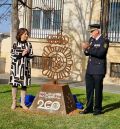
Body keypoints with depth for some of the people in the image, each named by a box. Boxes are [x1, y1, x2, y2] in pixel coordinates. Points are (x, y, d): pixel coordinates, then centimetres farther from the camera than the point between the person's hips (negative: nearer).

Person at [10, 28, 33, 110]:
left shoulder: (29, 44, 7)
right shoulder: (15, 44, 0)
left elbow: (31, 56, 4)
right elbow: (12, 56, -5)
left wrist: (27, 54, -15)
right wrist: (21, 54, -15)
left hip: (25, 67, 2)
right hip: (16, 67, -2)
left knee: (24, 85, 3)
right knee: (14, 84, 0)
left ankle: (22, 103, 13)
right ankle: (14, 102, 12)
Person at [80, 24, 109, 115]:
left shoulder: (105, 41, -8)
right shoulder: (91, 39, 13)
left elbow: (100, 53, -23)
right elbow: (87, 53, 13)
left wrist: (88, 48, -24)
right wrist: (86, 49, -8)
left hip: (99, 70, -7)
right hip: (90, 69, 7)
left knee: (98, 90, 1)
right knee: (89, 89, 10)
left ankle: (98, 109, 13)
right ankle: (89, 108, 21)